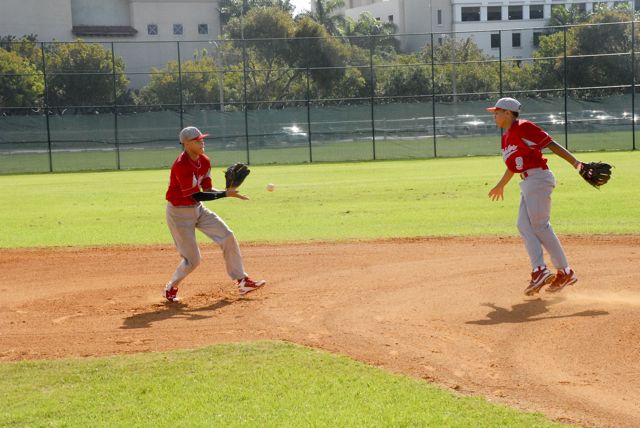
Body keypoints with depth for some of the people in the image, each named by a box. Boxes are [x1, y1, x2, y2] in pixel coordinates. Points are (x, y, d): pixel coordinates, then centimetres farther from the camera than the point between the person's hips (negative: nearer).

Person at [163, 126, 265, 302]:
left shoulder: (204, 162, -1)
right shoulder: (181, 166, -27)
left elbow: (207, 190, 1)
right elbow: (196, 196, -27)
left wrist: (229, 192, -18)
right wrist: (225, 194, -28)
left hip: (198, 209, 8)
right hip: (179, 213, -8)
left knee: (228, 237, -3)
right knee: (192, 260, -4)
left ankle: (242, 281, 5)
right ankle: (171, 289, 22)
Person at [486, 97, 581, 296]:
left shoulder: (523, 128, -11)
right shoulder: (506, 137, 18)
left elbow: (552, 145, -17)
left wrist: (576, 164, -25)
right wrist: (501, 185, 46)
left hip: (539, 179, -10)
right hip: (527, 183, 10)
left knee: (540, 225, -9)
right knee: (524, 226, 1)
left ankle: (565, 272, -1)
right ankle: (539, 271, -3)